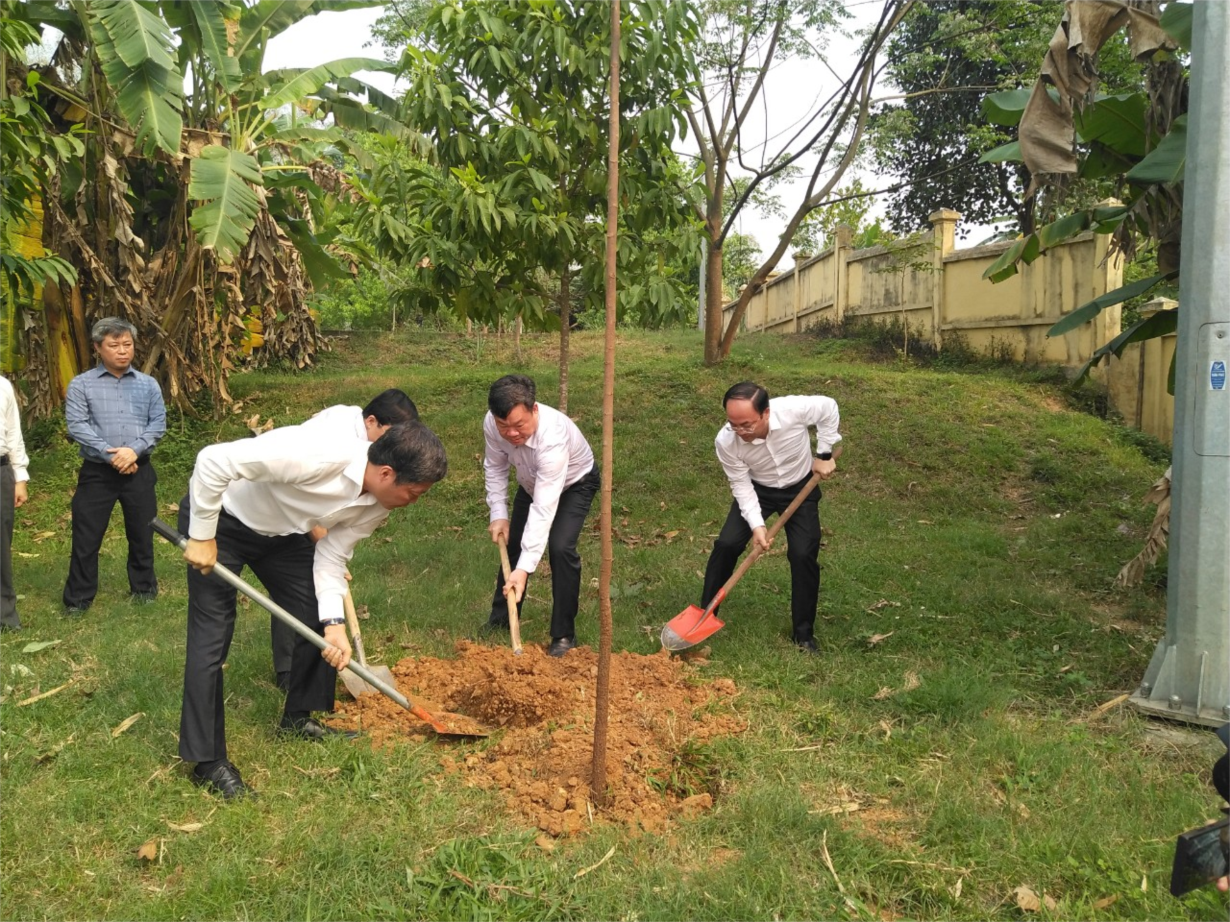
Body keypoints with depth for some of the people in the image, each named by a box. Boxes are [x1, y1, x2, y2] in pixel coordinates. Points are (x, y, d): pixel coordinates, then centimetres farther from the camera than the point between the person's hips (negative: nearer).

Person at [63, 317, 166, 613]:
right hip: (96, 472, -2)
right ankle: (78, 597, 15)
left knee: (142, 532, 12)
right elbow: (77, 426, -10)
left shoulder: (148, 384, 5)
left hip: (139, 470, 2)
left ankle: (144, 587, 29)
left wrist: (134, 449, -16)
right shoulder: (81, 385, -2)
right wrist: (110, 455, -17)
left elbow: (158, 423, 0)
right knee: (86, 535, 2)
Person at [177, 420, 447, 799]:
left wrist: (334, 624, -20)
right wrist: (201, 538, -28)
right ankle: (208, 762, 0)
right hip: (218, 518, -7)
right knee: (212, 635, -9)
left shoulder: (377, 505, -16)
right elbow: (213, 461, -36)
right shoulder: (315, 455, -40)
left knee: (317, 619, 5)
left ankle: (297, 718, 26)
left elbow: (332, 557, -7)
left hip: (282, 532, 7)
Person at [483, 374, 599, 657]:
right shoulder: (492, 424, -29)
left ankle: (564, 634, -5)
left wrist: (525, 569, -49)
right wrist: (498, 514, -16)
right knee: (512, 542, 11)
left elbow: (544, 508, -47)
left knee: (560, 547, -22)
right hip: (532, 482, 6)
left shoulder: (553, 438, -45)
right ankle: (500, 619, 33)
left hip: (574, 482, -6)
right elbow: (495, 467, -7)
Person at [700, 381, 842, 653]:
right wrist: (756, 524, -28)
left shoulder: (794, 409, -36)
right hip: (757, 489, 1)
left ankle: (804, 633, 5)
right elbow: (741, 485, -19)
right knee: (726, 543, -12)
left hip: (801, 488, -1)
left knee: (803, 555, -11)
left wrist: (824, 454, -11)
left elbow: (829, 408, -14)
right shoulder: (726, 442, -32)